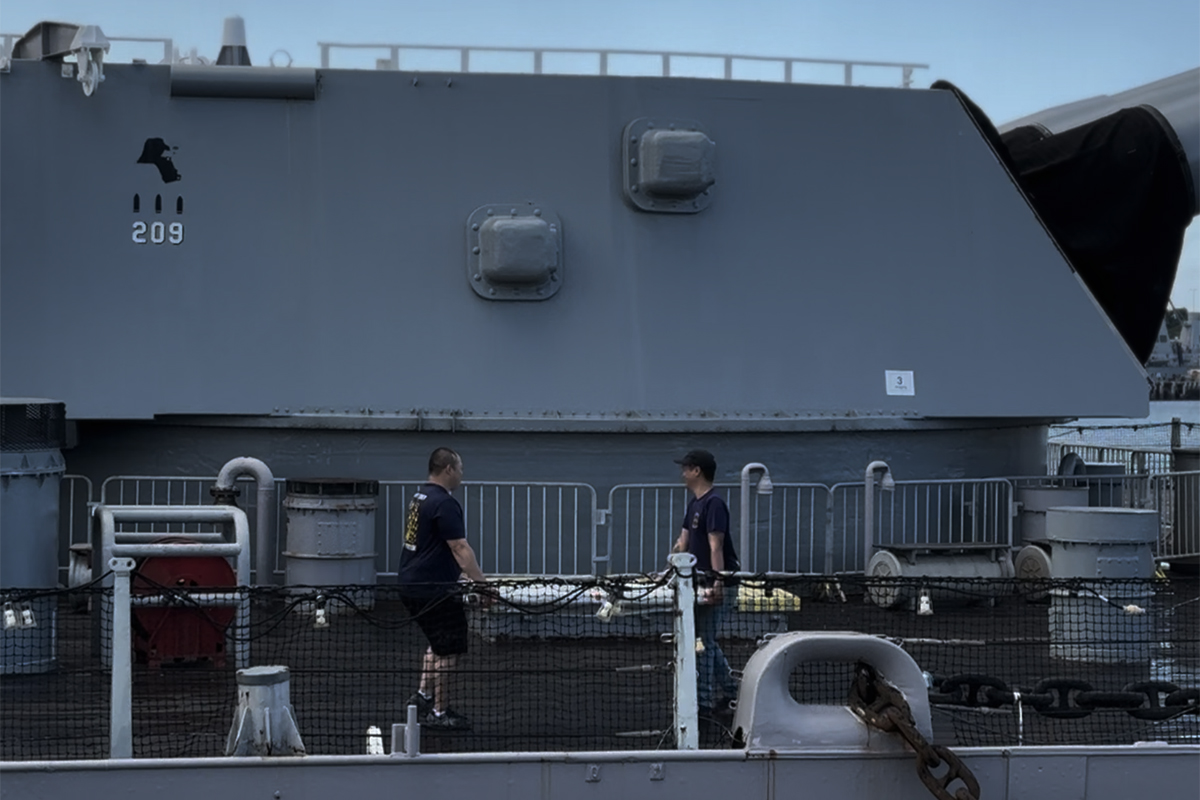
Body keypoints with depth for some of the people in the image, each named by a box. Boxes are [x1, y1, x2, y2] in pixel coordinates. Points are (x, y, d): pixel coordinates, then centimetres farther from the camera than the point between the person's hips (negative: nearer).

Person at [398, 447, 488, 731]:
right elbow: (460, 548, -23)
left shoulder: (420, 497, 12)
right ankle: (439, 713, 6)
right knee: (448, 651, 0)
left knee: (438, 643, 25)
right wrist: (482, 583, -22)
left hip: (411, 584, 10)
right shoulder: (444, 503, -18)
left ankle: (423, 695, 26)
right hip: (434, 588, -10)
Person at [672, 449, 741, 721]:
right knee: (706, 639, 15)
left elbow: (716, 547, -25)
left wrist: (717, 583, -31)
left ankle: (702, 704, 1)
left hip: (718, 584, -10)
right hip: (702, 582, 10)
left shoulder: (713, 504, -17)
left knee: (704, 642, -5)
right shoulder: (694, 503, 14)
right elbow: (684, 542, 22)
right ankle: (729, 691, 25)